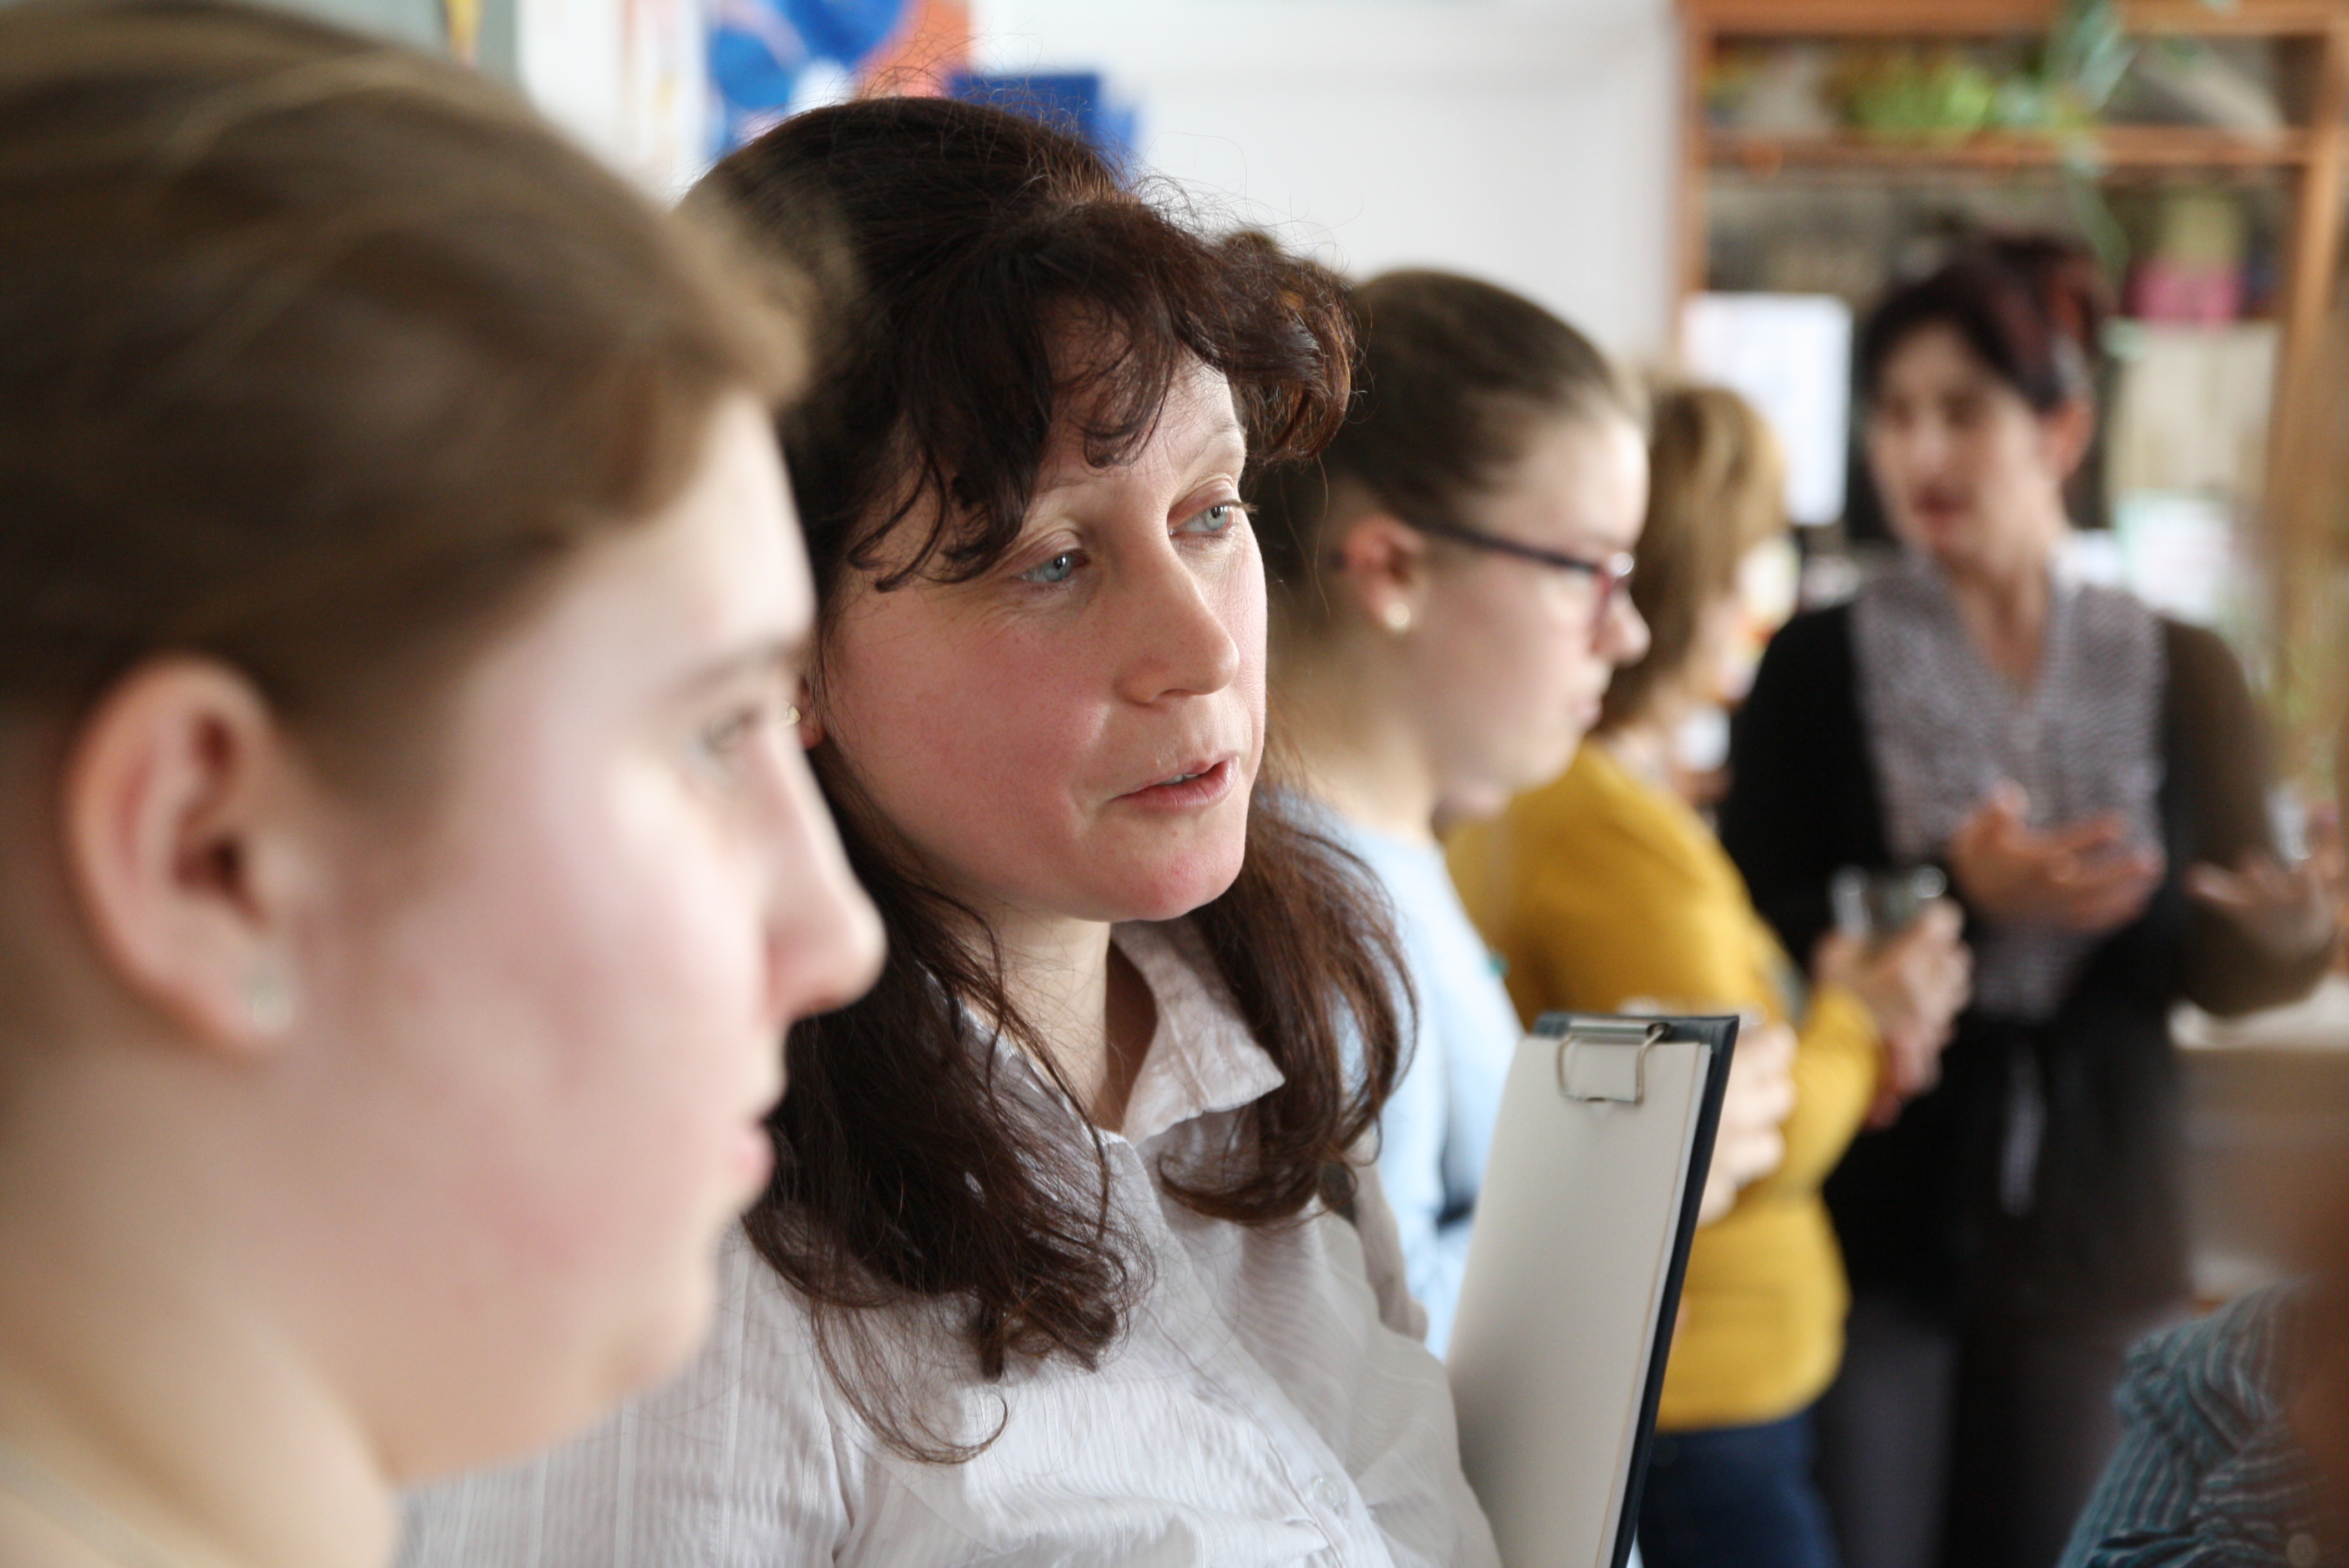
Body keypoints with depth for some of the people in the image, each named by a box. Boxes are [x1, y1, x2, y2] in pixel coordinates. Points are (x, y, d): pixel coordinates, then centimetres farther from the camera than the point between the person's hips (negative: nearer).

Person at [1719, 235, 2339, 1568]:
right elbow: (1759, 937, -9)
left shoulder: (2182, 675, 3)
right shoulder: (1820, 667, -2)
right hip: (1874, 1220, -1)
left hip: (2091, 1225, 2)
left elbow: (2220, 969, 2)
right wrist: (1961, 896, -23)